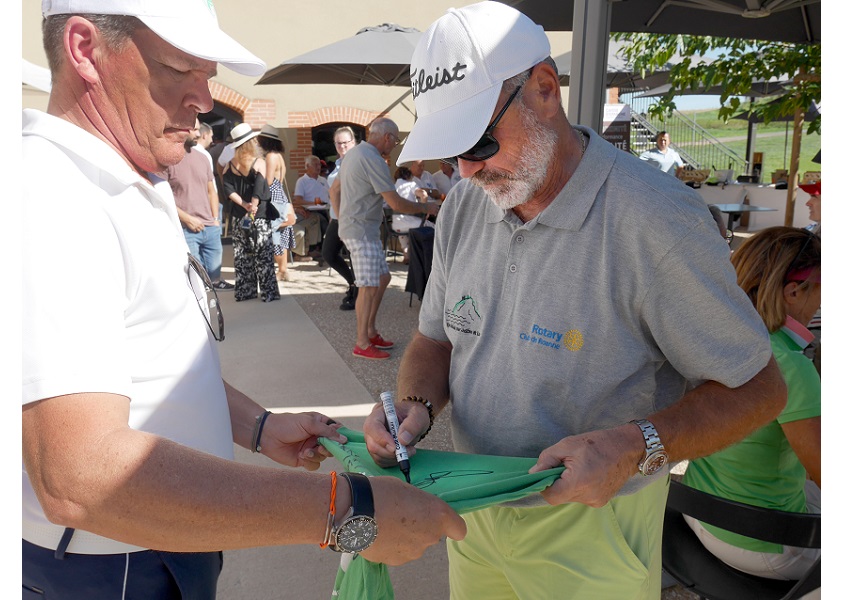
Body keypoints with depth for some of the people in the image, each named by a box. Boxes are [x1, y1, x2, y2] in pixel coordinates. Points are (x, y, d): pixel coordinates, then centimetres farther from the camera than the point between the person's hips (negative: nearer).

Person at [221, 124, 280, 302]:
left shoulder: (230, 164, 5)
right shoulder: (259, 162, -8)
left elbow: (228, 188, -4)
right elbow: (259, 189, -17)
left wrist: (243, 204, -8)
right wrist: (253, 207, -13)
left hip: (240, 216, 4)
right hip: (260, 215, -4)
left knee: (242, 256, 10)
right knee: (263, 256, -1)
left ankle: (244, 292, 15)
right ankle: (269, 293, 0)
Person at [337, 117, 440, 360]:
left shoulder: (354, 153, 15)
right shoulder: (373, 160, -18)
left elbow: (336, 190, 24)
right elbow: (397, 204, -20)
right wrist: (426, 208, -6)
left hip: (362, 229, 11)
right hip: (362, 232, -11)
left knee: (383, 278, 14)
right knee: (369, 287, -6)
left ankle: (370, 331, 22)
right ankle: (362, 344, 3)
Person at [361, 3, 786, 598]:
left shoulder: (655, 218, -23)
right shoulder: (464, 205, -3)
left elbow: (758, 389, -15)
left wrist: (637, 446, -30)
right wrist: (416, 406, -14)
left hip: (590, 527, -5)